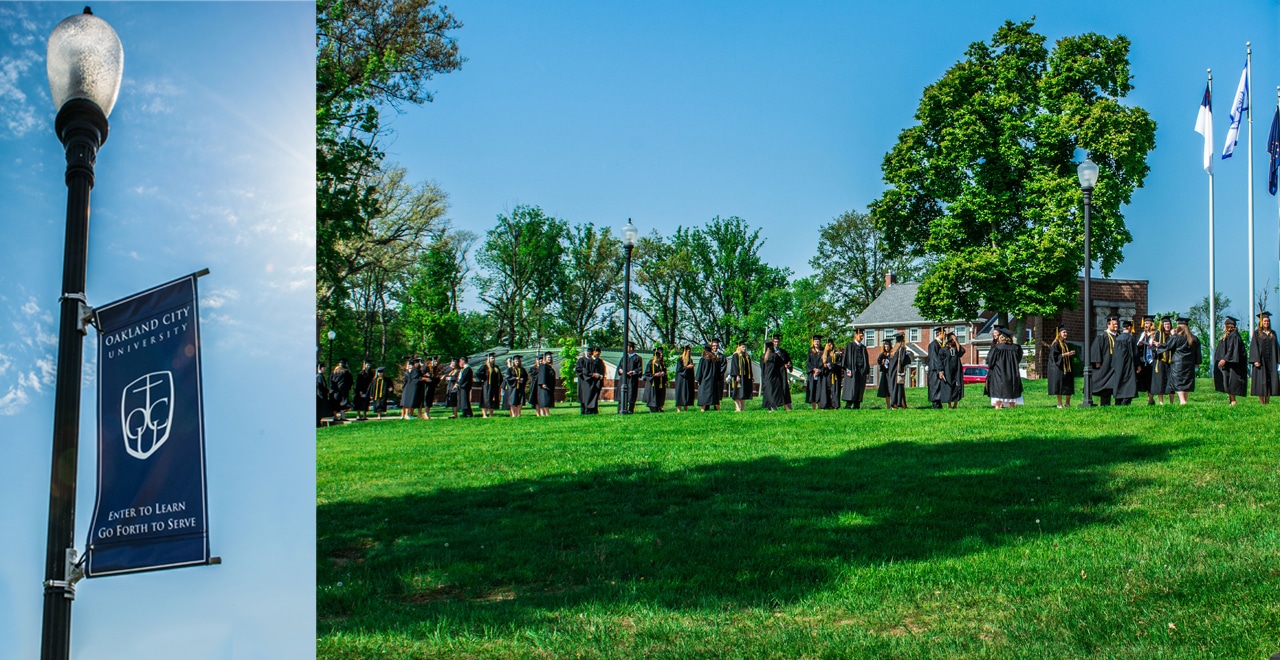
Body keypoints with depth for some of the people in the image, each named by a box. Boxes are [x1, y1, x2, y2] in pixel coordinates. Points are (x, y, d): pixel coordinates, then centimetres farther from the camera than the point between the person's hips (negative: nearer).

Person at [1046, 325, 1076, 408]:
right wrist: (1064, 354, -20)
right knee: (1060, 386, -6)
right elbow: (1054, 355, -14)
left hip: (1067, 368, 7)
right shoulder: (1055, 344, -6)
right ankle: (1060, 404, 0)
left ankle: (1067, 403, 12)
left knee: (1069, 387, 4)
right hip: (1058, 368, -7)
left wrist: (1071, 353, 4)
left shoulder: (1065, 344, 16)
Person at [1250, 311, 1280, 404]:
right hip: (1261, 360, -4)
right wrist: (1256, 360, -15)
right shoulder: (1257, 333, 0)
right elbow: (1254, 347, -6)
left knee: (1270, 380, 1)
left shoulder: (1272, 333, 14)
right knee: (1261, 381, -4)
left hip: (1271, 360, 4)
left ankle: (1267, 401, 6)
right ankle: (1261, 401, -2)